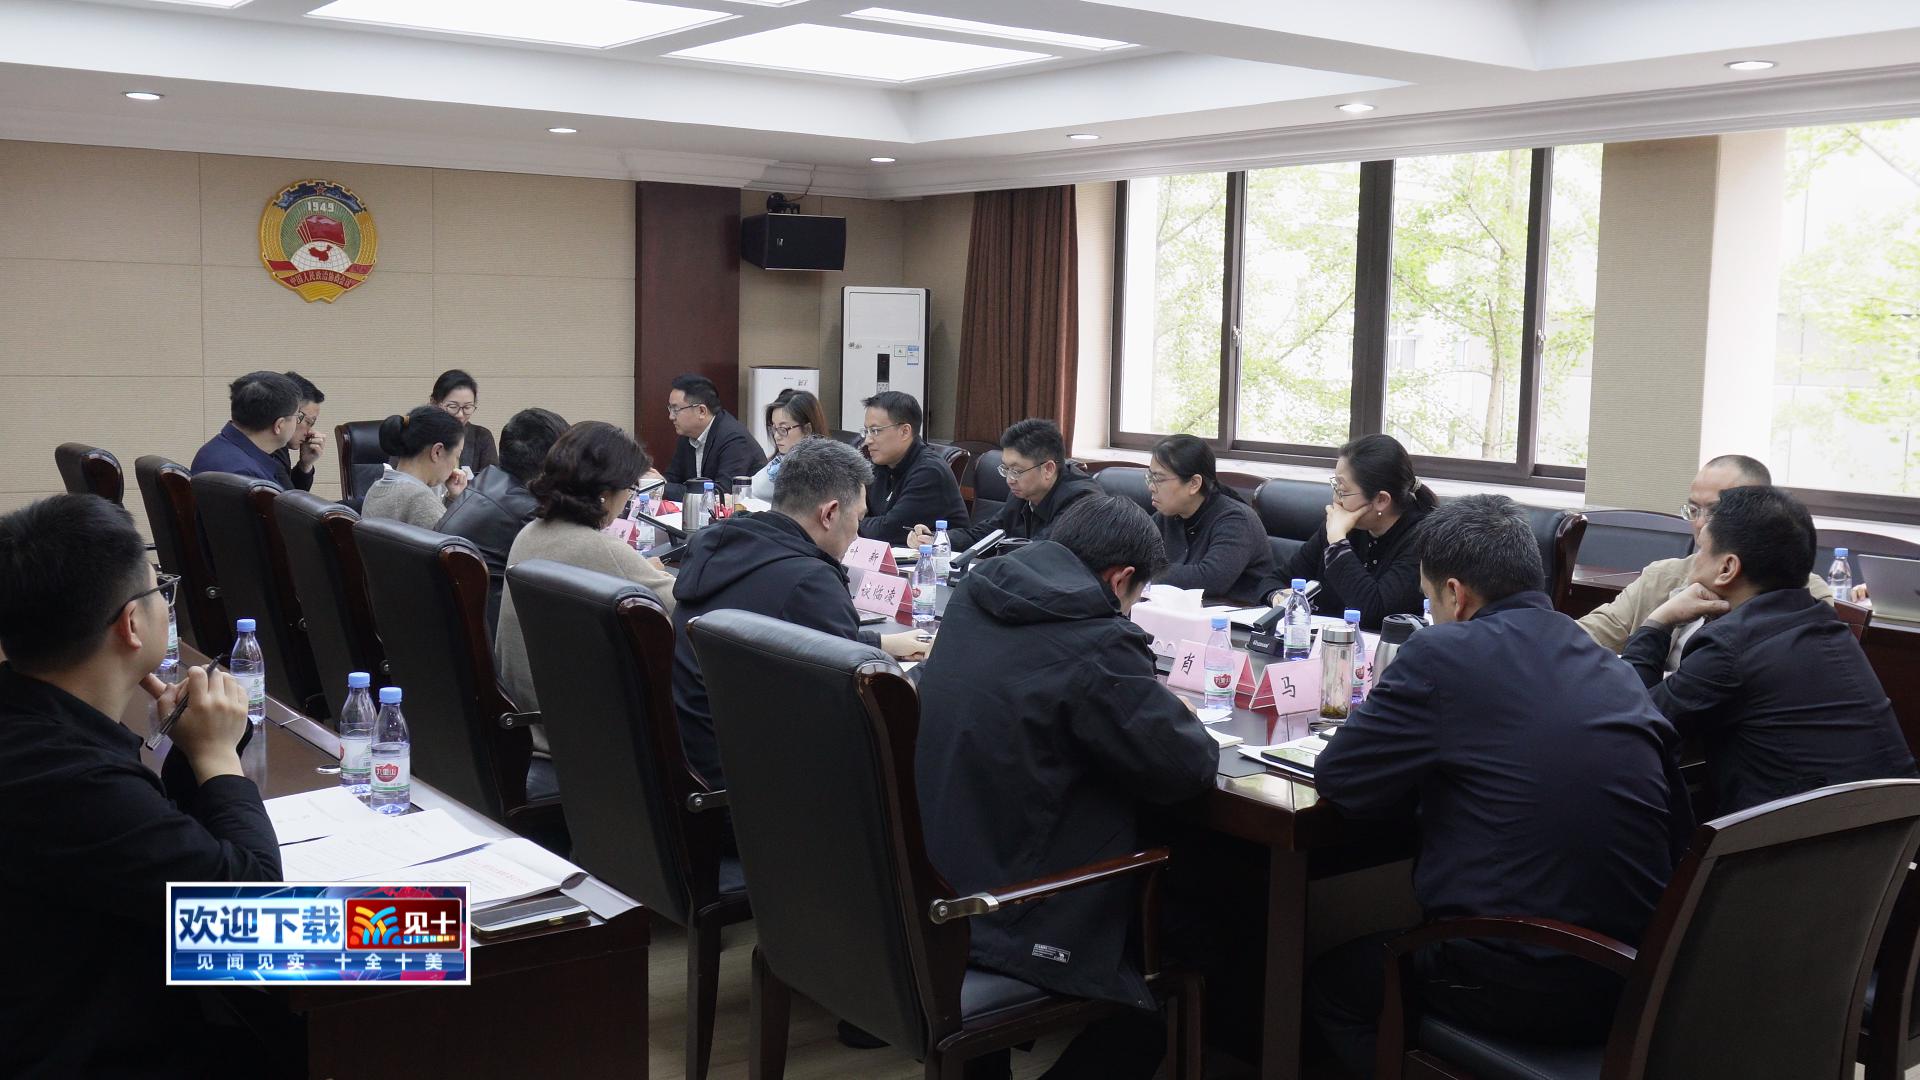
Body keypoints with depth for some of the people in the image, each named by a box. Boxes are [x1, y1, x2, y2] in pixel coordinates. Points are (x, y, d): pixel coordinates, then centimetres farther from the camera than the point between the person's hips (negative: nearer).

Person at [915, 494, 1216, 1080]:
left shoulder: (971, 600, 2)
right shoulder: (1094, 646, -21)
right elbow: (1191, 767, -15)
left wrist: (1149, 699, 11)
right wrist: (1178, 717, 6)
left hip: (929, 887, 8)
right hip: (1003, 919, -8)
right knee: (1140, 1028, 15)